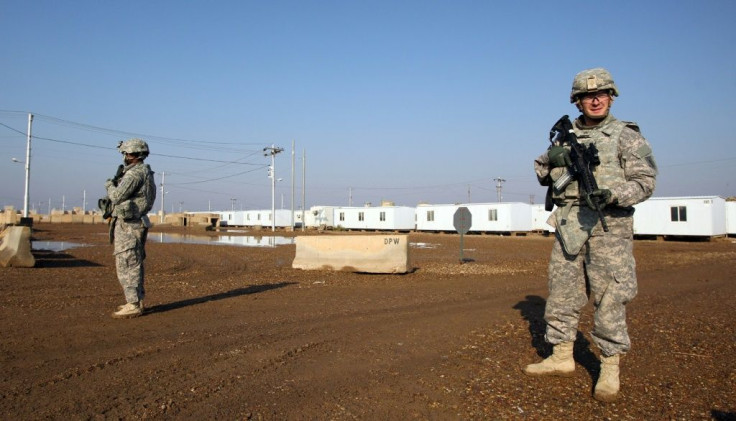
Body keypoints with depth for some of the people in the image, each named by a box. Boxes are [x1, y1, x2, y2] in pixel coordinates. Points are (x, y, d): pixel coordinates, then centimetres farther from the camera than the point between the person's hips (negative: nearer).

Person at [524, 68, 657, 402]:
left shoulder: (626, 136, 1)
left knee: (609, 297, -2)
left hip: (608, 227, -4)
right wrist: (551, 159, -4)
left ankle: (610, 369, 10)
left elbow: (645, 181, -4)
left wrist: (612, 195, -22)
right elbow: (543, 176, 19)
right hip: (569, 227, 5)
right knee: (562, 292, 8)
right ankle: (561, 357, 22)